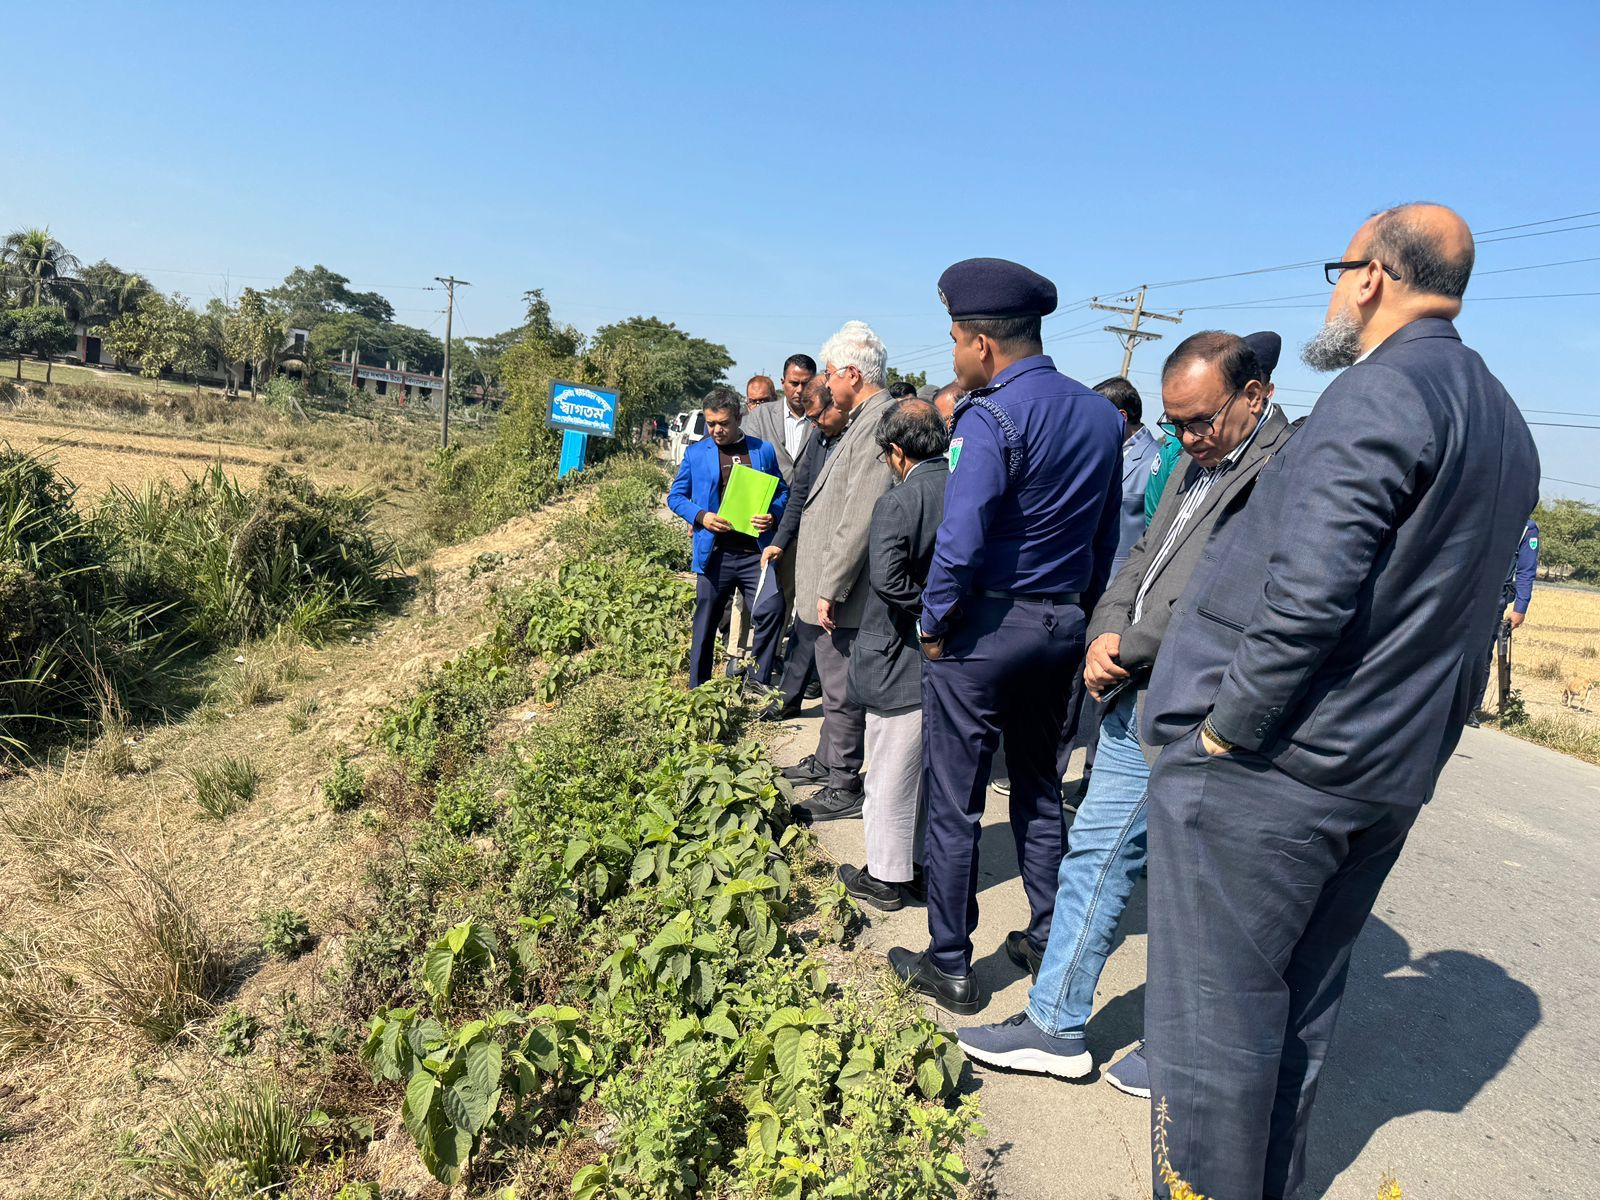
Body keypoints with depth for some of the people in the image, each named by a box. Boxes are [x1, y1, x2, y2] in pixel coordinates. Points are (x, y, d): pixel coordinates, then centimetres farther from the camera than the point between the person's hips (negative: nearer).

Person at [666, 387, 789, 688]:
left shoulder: (764, 450, 8)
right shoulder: (696, 453, 7)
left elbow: (783, 492, 13)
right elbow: (676, 496, 10)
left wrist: (773, 515, -8)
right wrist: (701, 516, -8)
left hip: (756, 552, 0)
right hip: (713, 553, 0)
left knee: (770, 616, -5)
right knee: (705, 624, 8)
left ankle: (760, 690, 12)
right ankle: (697, 693, 23)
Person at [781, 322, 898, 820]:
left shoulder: (879, 423, -20)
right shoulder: (863, 420, 13)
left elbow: (861, 518, -26)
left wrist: (831, 588, -23)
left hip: (846, 590, -10)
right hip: (832, 582, 10)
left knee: (843, 689, 1)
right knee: (834, 680, 22)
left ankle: (844, 788, 15)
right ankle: (827, 761, 39)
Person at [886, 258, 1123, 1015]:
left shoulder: (991, 419, -17)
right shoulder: (1102, 415, 7)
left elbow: (960, 543, -24)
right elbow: (1108, 534, 10)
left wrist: (934, 625, -10)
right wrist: (1081, 611, 16)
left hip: (984, 627, -7)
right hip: (1062, 627, 8)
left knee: (953, 803, 5)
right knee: (1039, 788, 20)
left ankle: (950, 966, 18)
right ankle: (1049, 943, 32)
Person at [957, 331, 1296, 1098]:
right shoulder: (1198, 463, 15)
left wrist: (1130, 649, -14)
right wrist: (1106, 632, 1)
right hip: (1139, 700, 9)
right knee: (1096, 853, 14)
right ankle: (1056, 1026, 30)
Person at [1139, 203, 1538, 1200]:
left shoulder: (1379, 391, -15)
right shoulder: (1506, 426, 16)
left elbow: (1307, 590, -26)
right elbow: (1450, 612, 19)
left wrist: (1223, 729, -17)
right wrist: (1415, 743, 22)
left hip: (1268, 774, -9)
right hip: (1389, 779, 10)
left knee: (1214, 1019, 3)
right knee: (1300, 1012, 21)